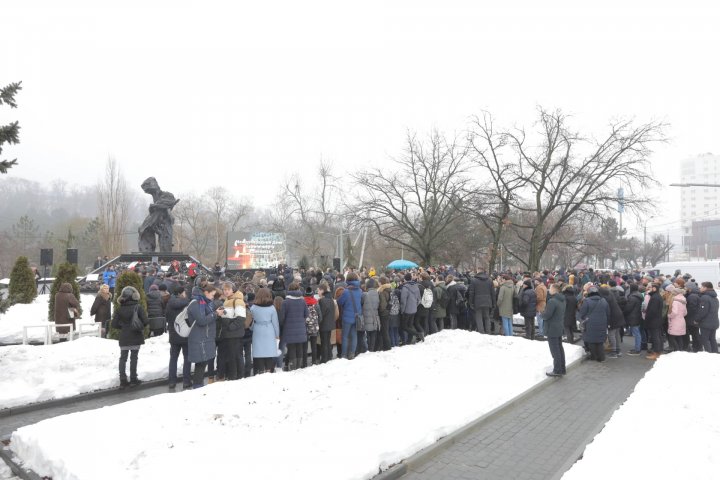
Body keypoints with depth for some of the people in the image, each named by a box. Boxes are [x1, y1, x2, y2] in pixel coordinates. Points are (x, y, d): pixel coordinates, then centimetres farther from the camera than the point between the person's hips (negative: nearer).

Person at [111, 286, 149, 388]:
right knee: (134, 358, 7)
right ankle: (133, 379, 10)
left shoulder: (120, 309, -1)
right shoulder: (138, 307, -9)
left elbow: (114, 324, -4)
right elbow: (145, 321, -14)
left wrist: (123, 327, 14)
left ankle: (123, 380, 8)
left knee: (123, 358, 10)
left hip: (124, 338, 2)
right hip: (136, 337, -2)